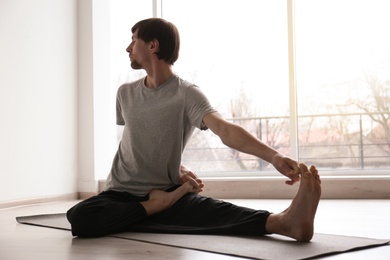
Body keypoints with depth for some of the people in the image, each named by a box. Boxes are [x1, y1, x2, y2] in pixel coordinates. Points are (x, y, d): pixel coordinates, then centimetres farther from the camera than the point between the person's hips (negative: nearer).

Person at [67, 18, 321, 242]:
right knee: (81, 218, -32)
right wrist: (177, 168, 2)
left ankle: (282, 221, -59)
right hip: (121, 193, 4)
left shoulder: (187, 94, -9)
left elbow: (225, 129, -26)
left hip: (165, 192, -3)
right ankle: (159, 205, -20)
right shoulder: (125, 94, 6)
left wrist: (274, 156, -45)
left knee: (209, 210, -37)